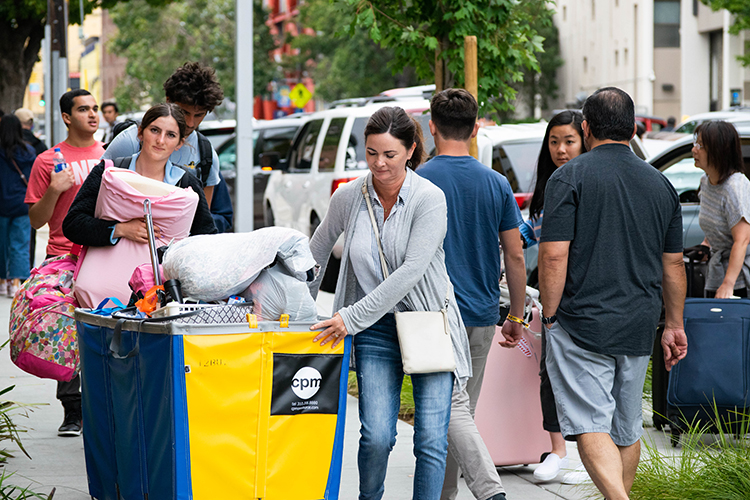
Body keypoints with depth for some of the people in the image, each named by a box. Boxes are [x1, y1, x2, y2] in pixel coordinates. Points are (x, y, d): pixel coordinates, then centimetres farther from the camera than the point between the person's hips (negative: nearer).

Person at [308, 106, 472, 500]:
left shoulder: (429, 198, -12)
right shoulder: (348, 197, 0)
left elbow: (411, 271, -20)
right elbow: (318, 251, 17)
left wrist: (352, 318, -24)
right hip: (376, 331, 2)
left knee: (431, 439, -6)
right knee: (377, 436, -8)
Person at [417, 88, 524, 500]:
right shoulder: (497, 185, 3)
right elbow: (515, 257, 4)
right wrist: (516, 316, 13)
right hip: (482, 314, 5)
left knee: (453, 409, -9)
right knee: (462, 409, 15)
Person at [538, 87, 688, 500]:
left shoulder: (569, 177, -7)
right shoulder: (659, 184, 9)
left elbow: (554, 254, -15)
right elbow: (673, 264, 14)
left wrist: (550, 315, -4)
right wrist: (674, 325, 22)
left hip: (582, 325, -5)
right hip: (638, 327, 5)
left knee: (591, 426, -9)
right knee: (627, 429, 17)